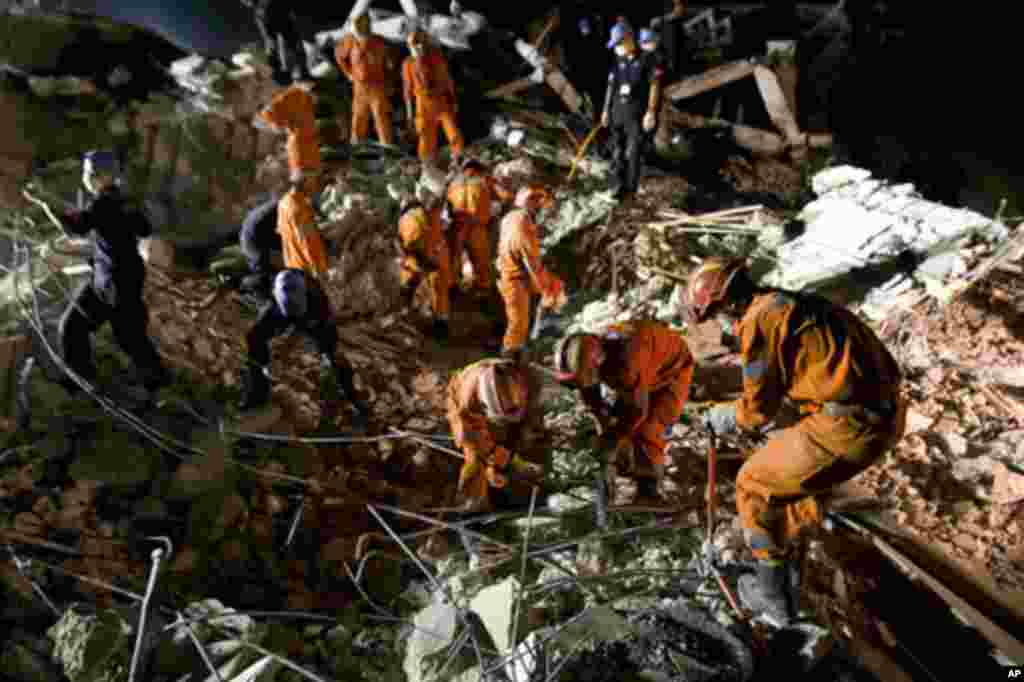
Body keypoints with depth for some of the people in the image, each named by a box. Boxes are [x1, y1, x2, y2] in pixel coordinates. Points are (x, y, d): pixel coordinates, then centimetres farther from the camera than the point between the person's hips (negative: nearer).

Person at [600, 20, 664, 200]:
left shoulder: (646, 60, -5)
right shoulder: (618, 62, 12)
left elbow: (655, 86, -8)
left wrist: (651, 112, -15)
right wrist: (606, 110, 12)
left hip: (637, 111, -5)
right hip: (618, 111, 5)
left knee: (633, 151, -6)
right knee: (617, 150, 5)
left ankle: (630, 187, 0)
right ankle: (617, 185, 11)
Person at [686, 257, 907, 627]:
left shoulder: (759, 321, -9)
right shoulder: (791, 303, 19)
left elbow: (758, 407, -3)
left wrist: (723, 417, 18)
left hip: (847, 423, -9)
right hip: (884, 413, 9)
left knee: (755, 485, 10)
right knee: (791, 473, 30)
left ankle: (773, 596, 23)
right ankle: (789, 577, 45)